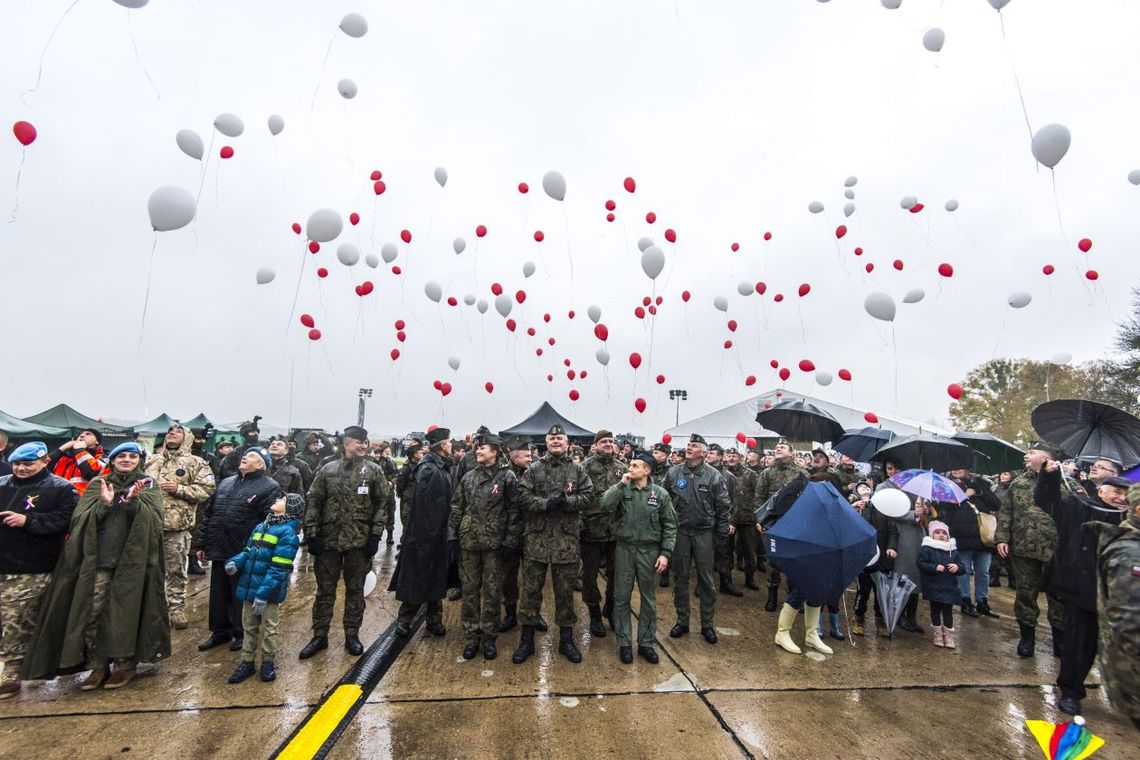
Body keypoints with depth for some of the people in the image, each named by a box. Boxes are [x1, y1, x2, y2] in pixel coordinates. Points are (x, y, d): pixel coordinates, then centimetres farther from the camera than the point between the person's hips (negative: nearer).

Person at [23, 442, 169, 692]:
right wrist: (104, 504, -18)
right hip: (98, 558, 2)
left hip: (132, 559, -2)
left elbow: (154, 519, -8)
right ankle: (98, 666, 15)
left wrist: (134, 502, -24)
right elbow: (81, 518, -1)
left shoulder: (148, 486, 5)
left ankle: (125, 664, 14)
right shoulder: (97, 485, 10)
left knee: (125, 612, 1)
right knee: (93, 612, 2)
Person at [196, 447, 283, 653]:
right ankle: (220, 631, 35)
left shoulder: (269, 488, -11)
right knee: (219, 594, 18)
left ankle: (242, 633, 25)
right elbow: (209, 515, 18)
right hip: (220, 550, 7)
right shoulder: (225, 483, 13)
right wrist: (203, 544, 15)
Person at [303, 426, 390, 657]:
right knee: (325, 590, 12)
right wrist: (312, 534, -4)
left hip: (360, 542, -1)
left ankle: (352, 635, 26)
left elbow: (381, 504, -3)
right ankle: (319, 636, 29)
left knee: (355, 590, 11)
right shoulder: (327, 470, 0)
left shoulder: (374, 470, -2)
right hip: (328, 540, 1)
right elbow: (313, 502, 2)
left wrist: (375, 536, -7)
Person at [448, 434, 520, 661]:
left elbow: (514, 511, -8)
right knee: (469, 590, 11)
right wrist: (452, 535, 2)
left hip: (494, 543, -3)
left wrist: (510, 542, -11)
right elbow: (456, 508, 9)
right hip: (468, 541, 4)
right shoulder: (468, 477, 7)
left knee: (492, 591, 8)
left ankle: (489, 637, 23)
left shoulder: (507, 477, -6)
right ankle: (471, 636, 25)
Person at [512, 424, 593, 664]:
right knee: (531, 589, 8)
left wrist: (567, 501, -17)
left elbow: (588, 496, -2)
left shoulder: (577, 470, 5)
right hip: (536, 538, 0)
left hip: (566, 540, 0)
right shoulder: (533, 469, 3)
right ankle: (526, 640, 23)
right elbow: (522, 496, -6)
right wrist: (545, 504, -19)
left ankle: (566, 639, 27)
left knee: (565, 591, 11)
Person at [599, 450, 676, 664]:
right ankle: (624, 643, 25)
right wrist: (621, 484, -20)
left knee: (649, 599, 12)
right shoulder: (621, 489, -3)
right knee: (621, 598, 9)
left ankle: (646, 643, 29)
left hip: (649, 551, 0)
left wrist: (665, 553, -7)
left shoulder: (660, 494, -4)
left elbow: (670, 525, -1)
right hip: (624, 549, 0)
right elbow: (605, 506, -20)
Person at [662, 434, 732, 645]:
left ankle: (707, 624, 25)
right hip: (680, 532, 2)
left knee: (706, 579, 9)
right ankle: (682, 621, 27)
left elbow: (723, 506, 0)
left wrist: (723, 529, -2)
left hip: (704, 533, -2)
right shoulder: (673, 473, 0)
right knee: (680, 578, 11)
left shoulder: (714, 476, -6)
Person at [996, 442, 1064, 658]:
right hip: (1022, 550, 3)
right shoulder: (1018, 484, 6)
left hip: (1054, 550, -3)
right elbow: (1005, 512, 6)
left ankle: (1060, 638, 27)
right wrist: (1002, 538, -1)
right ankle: (1027, 636, 24)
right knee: (1025, 593, 11)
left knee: (1058, 594, 9)